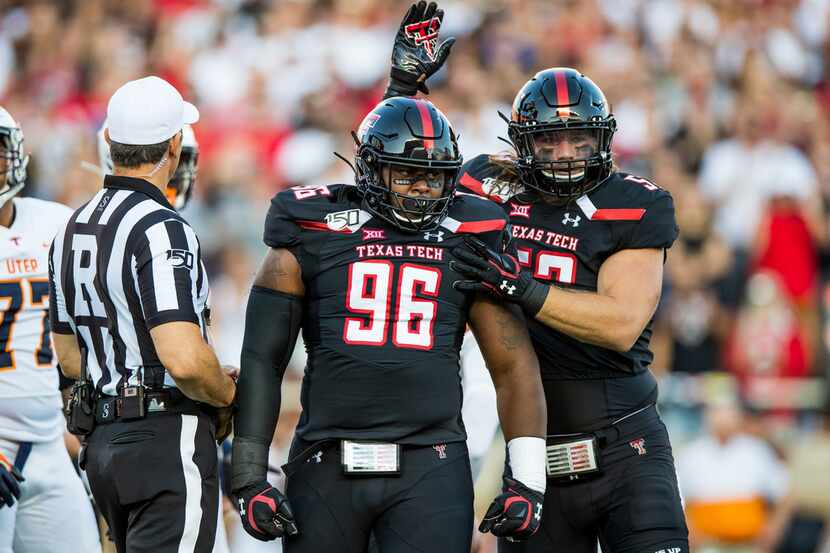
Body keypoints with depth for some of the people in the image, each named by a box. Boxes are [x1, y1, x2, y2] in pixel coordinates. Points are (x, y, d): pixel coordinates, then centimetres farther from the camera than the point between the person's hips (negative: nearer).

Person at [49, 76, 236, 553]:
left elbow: (70, 357, 20)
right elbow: (184, 359, -26)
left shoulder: (73, 231, 11)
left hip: (104, 439, 9)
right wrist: (226, 393, -7)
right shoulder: (161, 230, -17)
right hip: (167, 440, -9)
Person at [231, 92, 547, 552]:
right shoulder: (313, 237, 4)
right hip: (327, 466, 0)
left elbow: (513, 365, 9)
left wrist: (528, 479, 2)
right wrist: (249, 479, 0)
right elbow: (262, 362, 5)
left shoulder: (468, 242, 7)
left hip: (429, 468, 0)